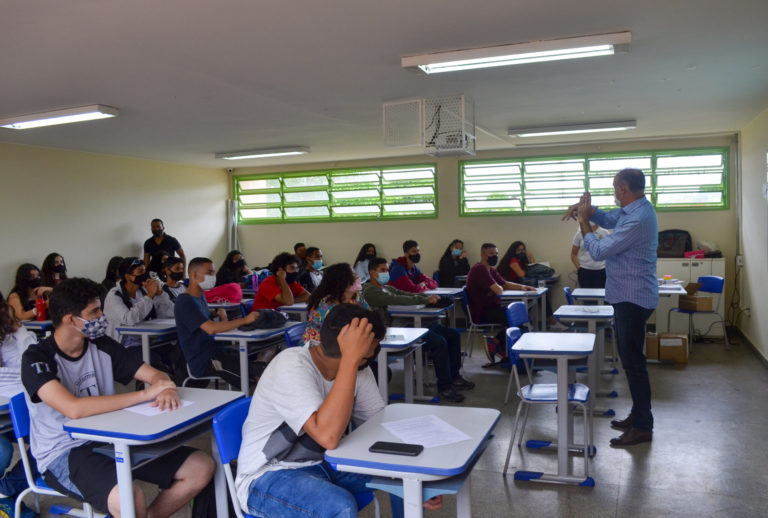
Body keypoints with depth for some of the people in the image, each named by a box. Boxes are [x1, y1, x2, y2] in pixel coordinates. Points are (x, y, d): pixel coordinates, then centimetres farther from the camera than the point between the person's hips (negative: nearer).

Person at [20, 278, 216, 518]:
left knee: (202, 467, -8)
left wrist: (167, 390, -17)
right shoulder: (37, 358, -13)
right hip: (62, 455, -6)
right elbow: (74, 409, -29)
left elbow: (155, 374, 8)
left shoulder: (102, 346, 5)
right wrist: (145, 394, -25)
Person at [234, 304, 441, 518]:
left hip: (322, 463, 7)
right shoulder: (292, 366, -28)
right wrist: (351, 359, -41)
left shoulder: (358, 368, -6)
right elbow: (328, 436, -41)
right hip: (268, 476, -7)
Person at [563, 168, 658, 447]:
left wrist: (583, 220, -9)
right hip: (629, 295, 11)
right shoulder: (636, 209, 7)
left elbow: (599, 251, -21)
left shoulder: (637, 220, -24)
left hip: (633, 298, -11)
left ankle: (643, 426, 5)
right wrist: (586, 209, -3)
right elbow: (607, 219, 18)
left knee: (633, 361, -4)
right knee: (630, 358, 17)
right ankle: (638, 414, 28)